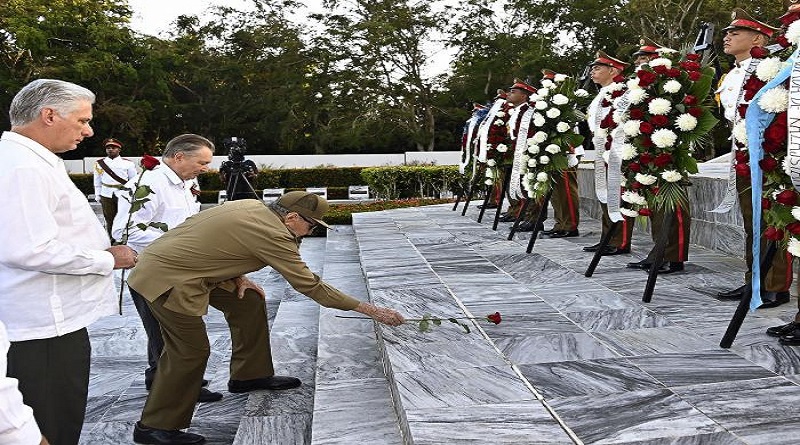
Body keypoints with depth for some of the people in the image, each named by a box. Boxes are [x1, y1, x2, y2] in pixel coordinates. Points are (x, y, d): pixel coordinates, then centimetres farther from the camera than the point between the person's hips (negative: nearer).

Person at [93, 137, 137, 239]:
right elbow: (97, 182, 12)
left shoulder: (127, 164, 1)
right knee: (109, 219, 7)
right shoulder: (100, 164, 7)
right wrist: (97, 195, 9)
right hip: (106, 195, 2)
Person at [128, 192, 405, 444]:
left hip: (185, 264, 10)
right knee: (191, 351, -8)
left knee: (248, 302, 11)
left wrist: (238, 277, 4)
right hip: (167, 278, -10)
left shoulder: (252, 206, 3)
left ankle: (249, 376, 24)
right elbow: (310, 286, -19)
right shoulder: (273, 235, -22)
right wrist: (370, 310, -15)